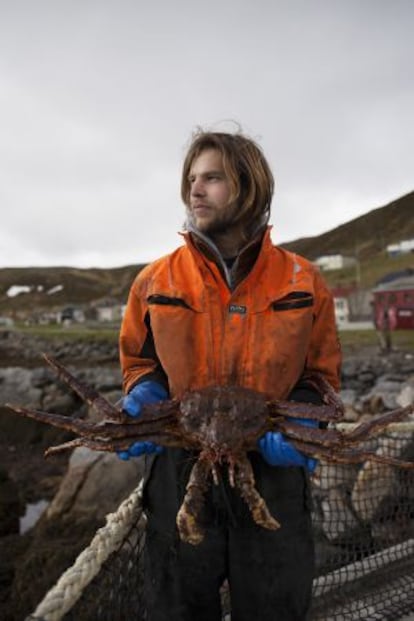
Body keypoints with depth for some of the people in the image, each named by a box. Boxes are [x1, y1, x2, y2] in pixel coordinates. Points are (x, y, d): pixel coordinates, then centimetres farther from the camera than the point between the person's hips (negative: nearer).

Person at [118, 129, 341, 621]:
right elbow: (139, 362, 9)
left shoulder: (302, 283, -2)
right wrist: (144, 402, -12)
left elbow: (321, 374, 4)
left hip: (273, 471, 1)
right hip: (180, 469, 1)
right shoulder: (156, 281, -2)